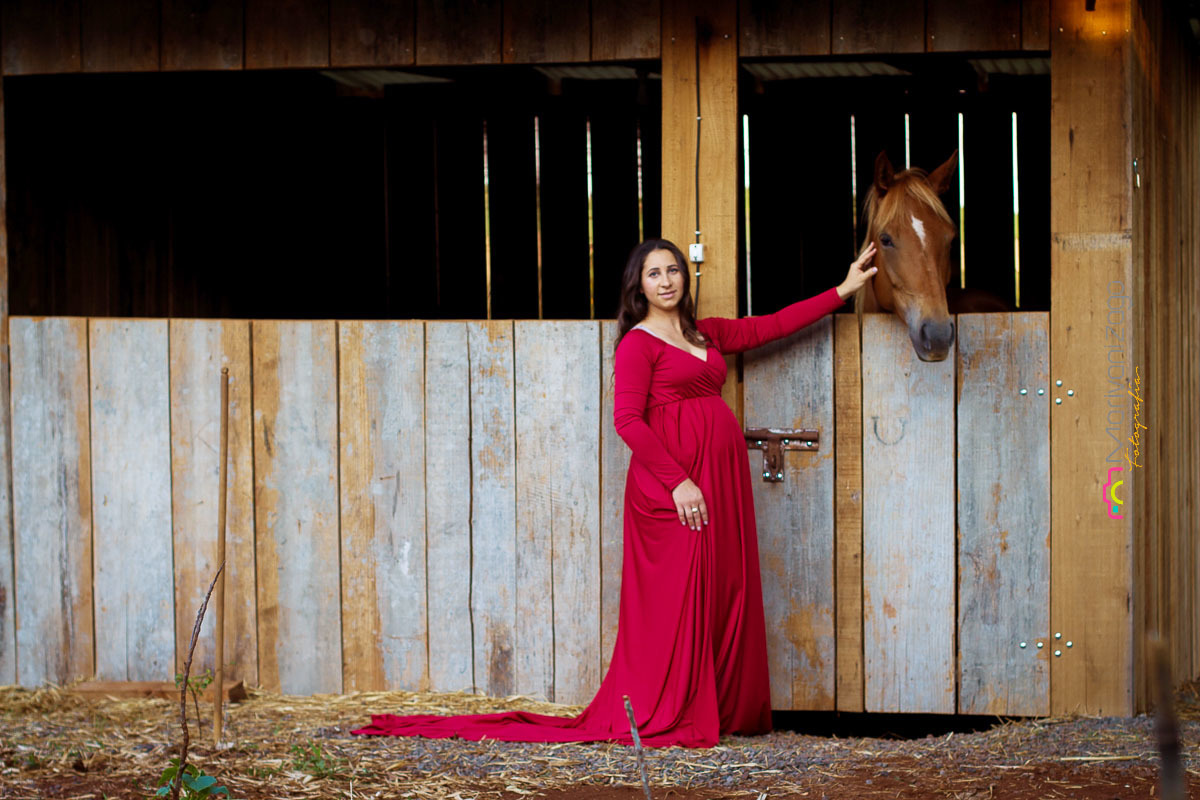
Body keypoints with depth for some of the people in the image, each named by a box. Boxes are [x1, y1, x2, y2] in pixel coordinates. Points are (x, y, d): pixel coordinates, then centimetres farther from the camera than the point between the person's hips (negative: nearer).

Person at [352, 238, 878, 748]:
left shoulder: (705, 334, 18)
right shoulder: (638, 343, -4)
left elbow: (771, 326, 24)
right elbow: (627, 419, -14)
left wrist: (844, 290, 24)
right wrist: (678, 480, -20)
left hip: (721, 477, 7)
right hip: (671, 484, -7)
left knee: (723, 591, 7)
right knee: (675, 595, -7)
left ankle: (723, 709, 15)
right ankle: (659, 718, -2)